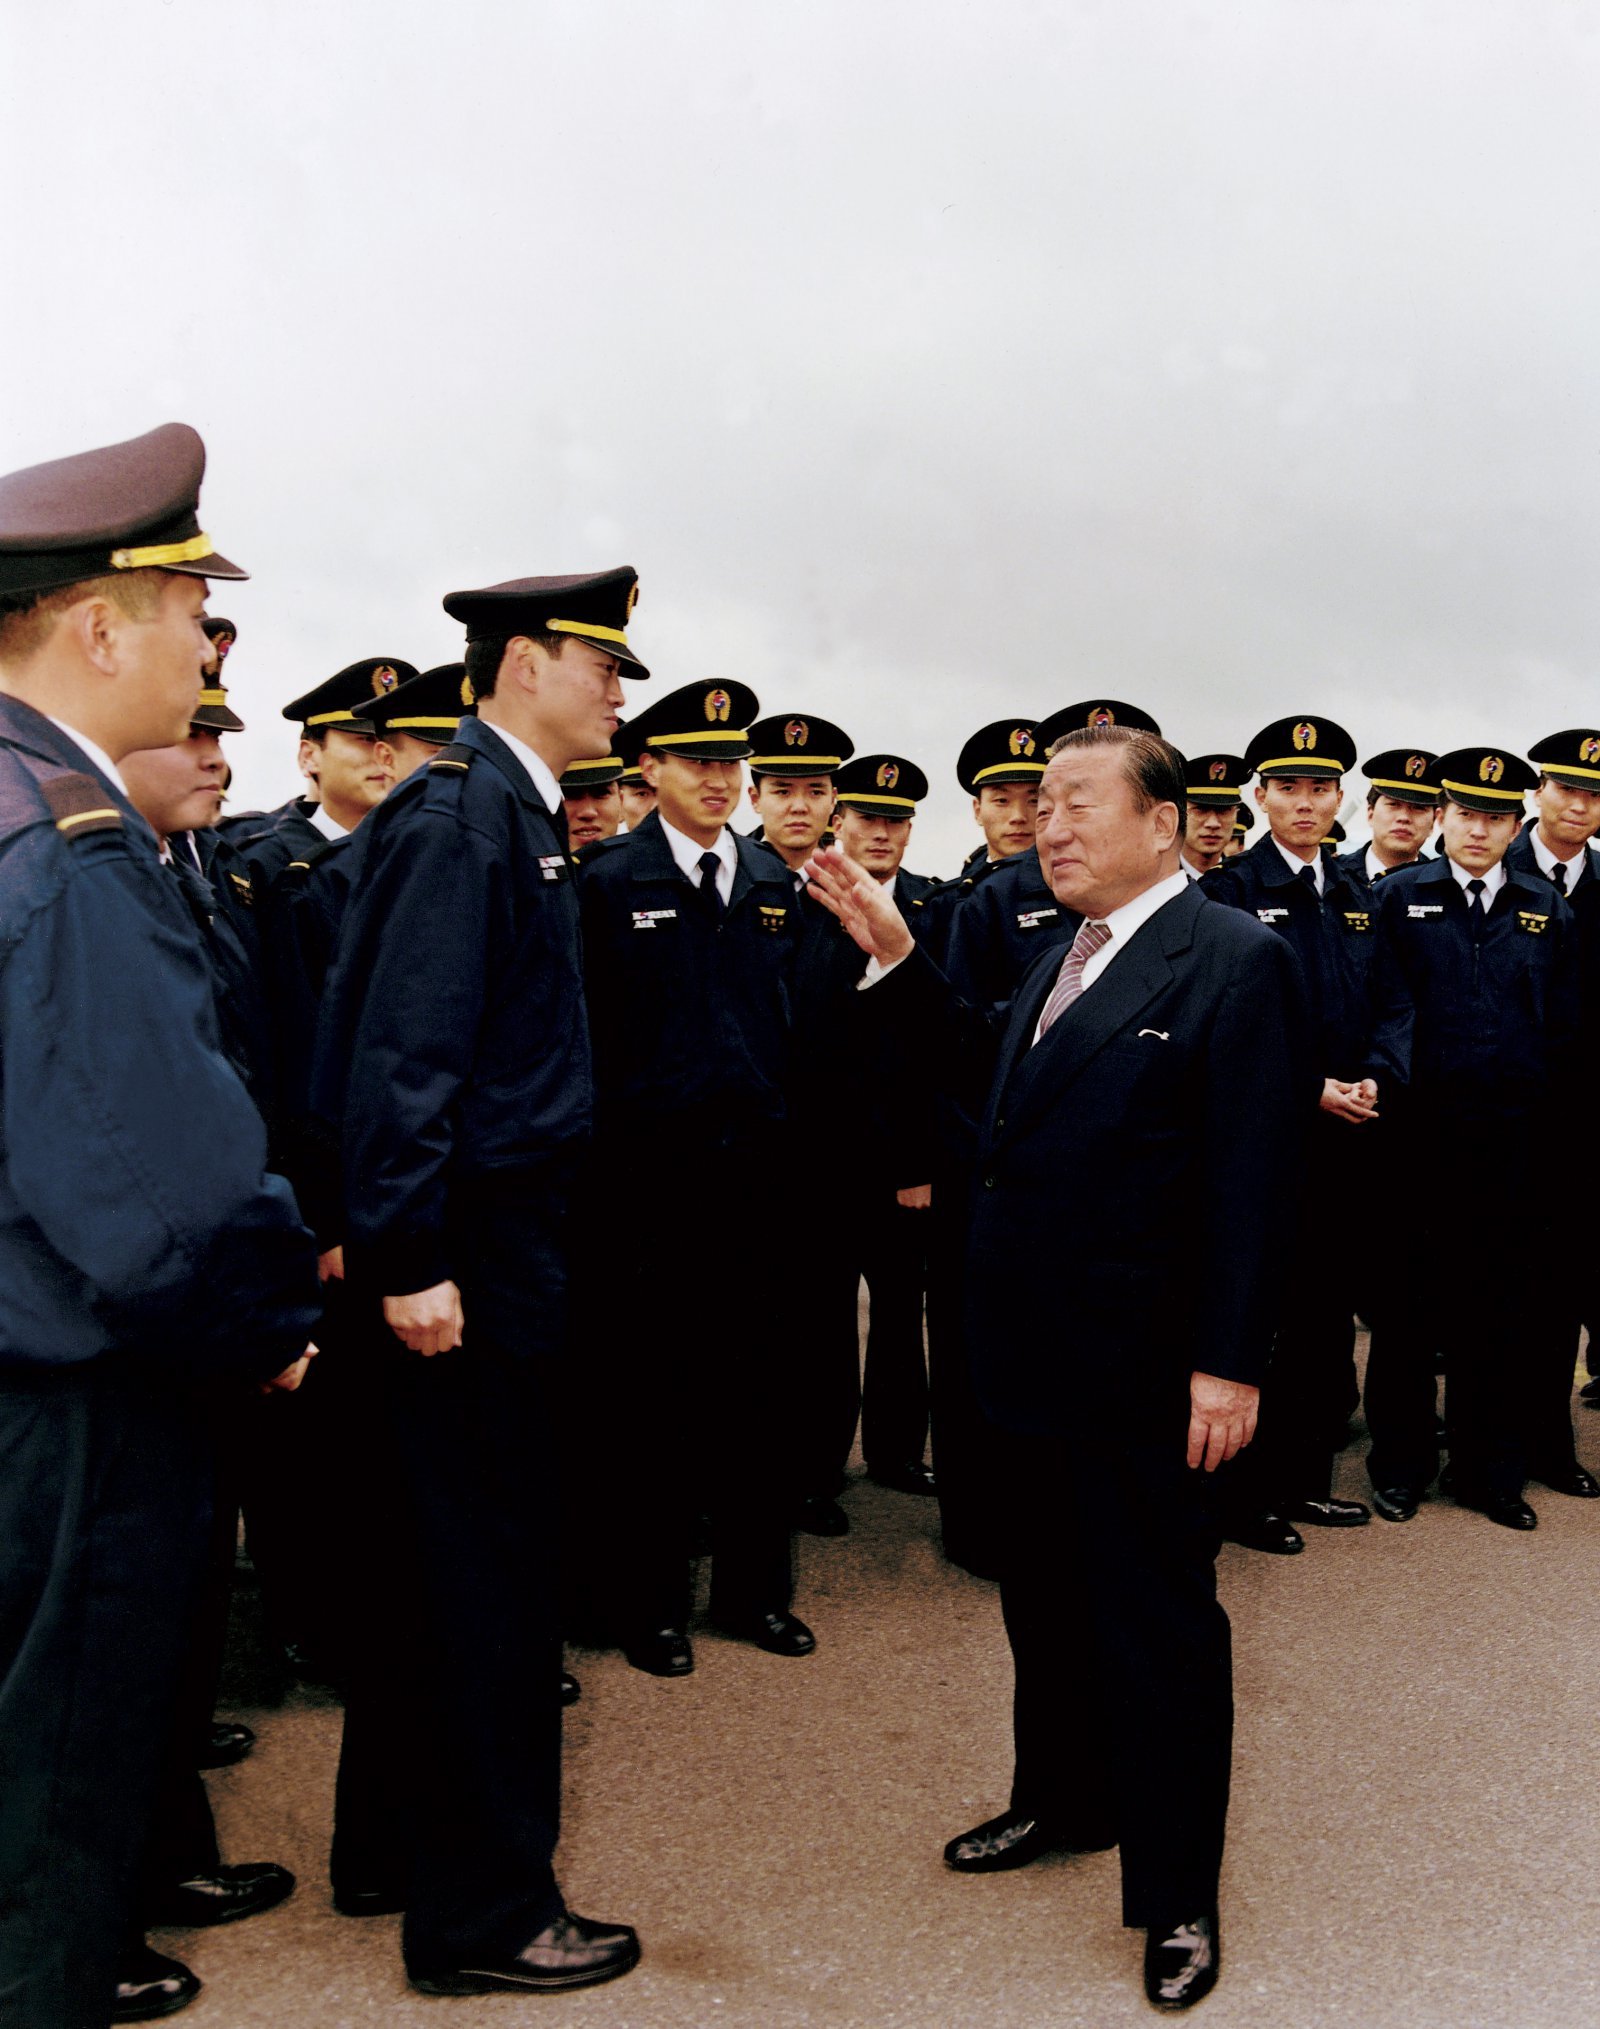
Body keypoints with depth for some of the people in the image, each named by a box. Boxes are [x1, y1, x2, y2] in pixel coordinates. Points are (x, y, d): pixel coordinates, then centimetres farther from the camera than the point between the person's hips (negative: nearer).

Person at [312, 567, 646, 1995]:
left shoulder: (513, 810, 14)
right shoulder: (458, 810, -15)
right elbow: (404, 1047, -22)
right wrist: (410, 1262, -23)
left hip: (500, 1235, 10)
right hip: (465, 1254, -10)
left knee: (433, 1555, 19)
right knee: (484, 1569, 1)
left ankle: (391, 1850, 35)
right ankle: (484, 1914, 17)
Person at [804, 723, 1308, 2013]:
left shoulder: (1232, 961, -13)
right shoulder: (1062, 959, 13)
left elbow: (1249, 1180, -17)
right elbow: (985, 1063, 20)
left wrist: (1230, 1362, -19)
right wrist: (896, 956, 11)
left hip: (1141, 1371, -8)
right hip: (1036, 1357, 8)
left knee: (1159, 1620, 6)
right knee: (1045, 1599, 21)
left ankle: (1176, 1894, 23)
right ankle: (1063, 1801, 42)